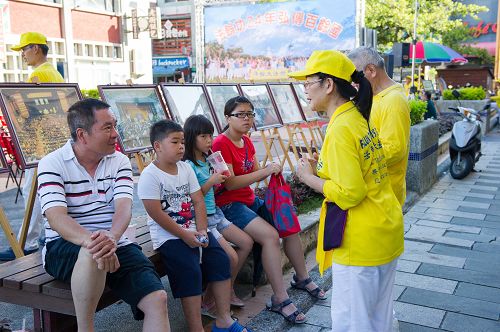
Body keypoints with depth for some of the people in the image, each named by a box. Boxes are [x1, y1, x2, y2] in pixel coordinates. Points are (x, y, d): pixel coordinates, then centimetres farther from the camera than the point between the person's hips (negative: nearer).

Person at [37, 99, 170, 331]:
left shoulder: (120, 162, 6)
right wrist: (91, 241, -39)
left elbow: (124, 207, -9)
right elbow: (57, 218, -18)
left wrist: (111, 238, -33)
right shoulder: (52, 164, -4)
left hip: (114, 244, 3)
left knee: (157, 299, -18)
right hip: (65, 247, -3)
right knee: (93, 255, -38)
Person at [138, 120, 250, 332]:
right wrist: (184, 235, -17)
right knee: (190, 271, -22)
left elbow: (198, 201, 6)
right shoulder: (150, 175, -11)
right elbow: (156, 213, -17)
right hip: (168, 235, -6)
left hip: (194, 231, 7)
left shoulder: (186, 168, 10)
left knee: (221, 259, -5)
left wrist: (202, 230, -7)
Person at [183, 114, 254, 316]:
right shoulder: (188, 165, -17)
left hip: (214, 214, 9)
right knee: (232, 258, -16)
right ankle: (208, 301, 3)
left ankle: (228, 290, 17)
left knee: (247, 242, 5)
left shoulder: (207, 160, 8)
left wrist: (220, 179, 0)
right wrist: (211, 182, -21)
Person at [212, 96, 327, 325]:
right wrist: (265, 171, -23)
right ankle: (280, 299, -20)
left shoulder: (247, 141, 12)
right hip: (229, 204, -8)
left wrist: (271, 169, -9)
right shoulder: (221, 143, -14)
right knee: (270, 235, -26)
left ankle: (302, 278, 20)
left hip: (250, 199, 9)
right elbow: (230, 183, -22)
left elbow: (256, 175, 13)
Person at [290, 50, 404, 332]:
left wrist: (309, 178, -11)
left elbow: (349, 193, -23)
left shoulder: (341, 129, -20)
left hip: (361, 242, -9)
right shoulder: (359, 118, 9)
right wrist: (320, 169, 7)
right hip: (385, 231, 10)